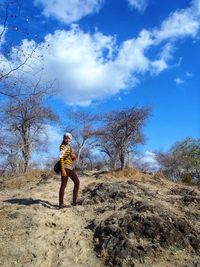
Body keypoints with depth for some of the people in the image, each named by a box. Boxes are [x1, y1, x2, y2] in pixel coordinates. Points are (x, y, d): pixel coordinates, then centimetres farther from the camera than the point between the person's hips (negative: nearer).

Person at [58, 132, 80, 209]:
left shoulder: (69, 147, 18)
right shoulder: (62, 146, -8)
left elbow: (74, 158, 22)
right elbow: (61, 158, -17)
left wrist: (74, 156, -3)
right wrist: (63, 170, -24)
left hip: (70, 168, 9)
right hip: (65, 167, -9)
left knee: (77, 182, 12)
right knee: (63, 185, -7)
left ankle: (74, 201, 17)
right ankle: (61, 204, -2)